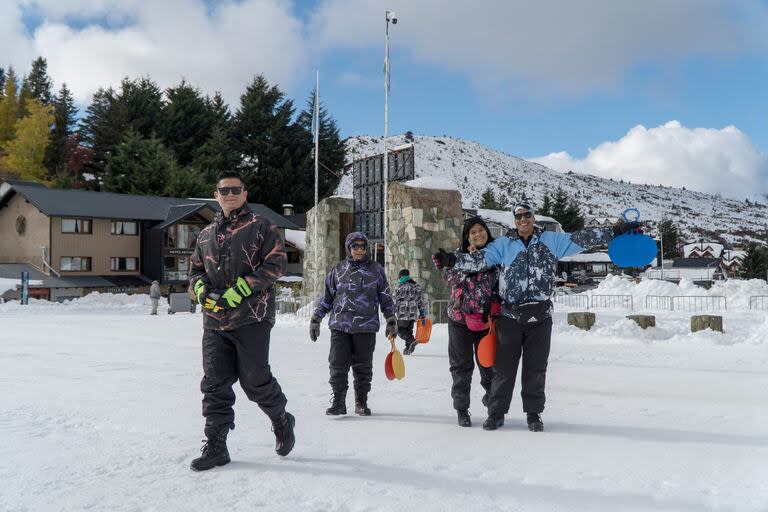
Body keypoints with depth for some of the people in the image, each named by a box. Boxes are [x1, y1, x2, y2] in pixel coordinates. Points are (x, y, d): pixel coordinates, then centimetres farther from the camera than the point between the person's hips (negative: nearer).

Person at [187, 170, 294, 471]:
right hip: (214, 321, 5)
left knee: (255, 381, 1)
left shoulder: (260, 227, 1)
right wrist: (201, 288, 1)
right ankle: (215, 446, 13)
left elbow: (276, 263, -9)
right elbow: (195, 268, 25)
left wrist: (240, 289, -16)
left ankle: (282, 422, 28)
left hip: (251, 319, -5)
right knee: (214, 384, 3)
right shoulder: (206, 234, 18)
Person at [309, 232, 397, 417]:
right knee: (337, 365, -2)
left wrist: (392, 321, 10)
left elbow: (385, 297, 12)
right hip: (340, 326, 1)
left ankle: (361, 403, 18)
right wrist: (315, 319, 13)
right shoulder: (338, 270, 9)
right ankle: (338, 402, 8)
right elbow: (327, 297, 15)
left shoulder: (376, 269, 7)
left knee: (363, 366, 6)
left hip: (366, 326, 0)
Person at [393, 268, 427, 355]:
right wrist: (422, 313, 21)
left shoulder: (400, 287, -8)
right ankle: (408, 348, 12)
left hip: (403, 314, -6)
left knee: (400, 329, -1)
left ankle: (411, 340, -21)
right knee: (409, 330, 15)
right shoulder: (417, 286, 13)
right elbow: (420, 300, 16)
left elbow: (395, 301, -9)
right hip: (413, 314, 6)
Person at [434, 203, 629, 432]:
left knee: (535, 368, 8)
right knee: (503, 366, 5)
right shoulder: (503, 244, 4)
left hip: (540, 317, 0)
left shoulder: (552, 241, 7)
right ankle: (496, 412, 17)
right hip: (509, 315, 0)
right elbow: (479, 260, -5)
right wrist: (451, 260, -20)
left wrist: (615, 231, 0)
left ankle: (533, 413, 22)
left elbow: (582, 239, 5)